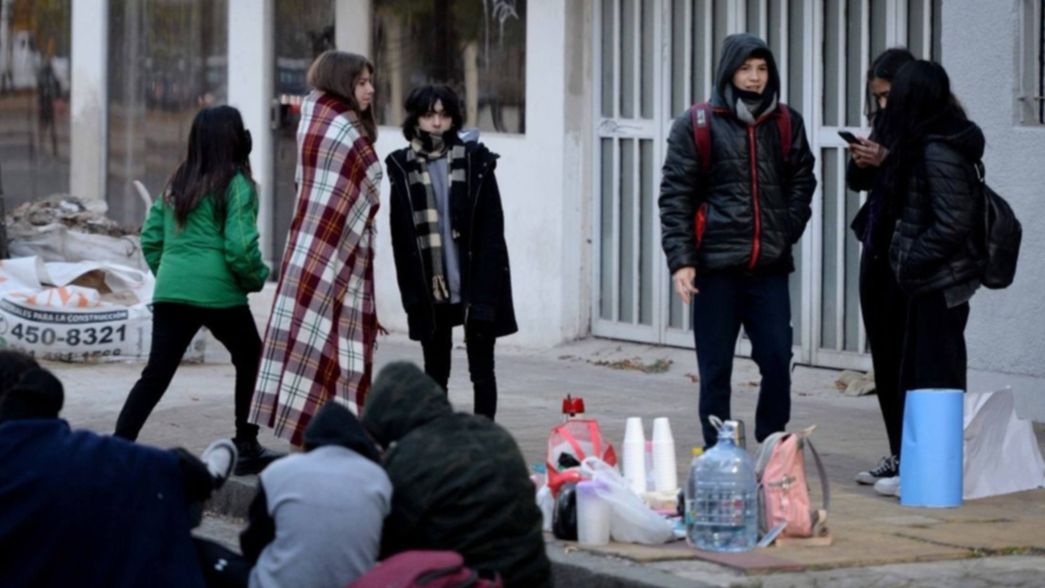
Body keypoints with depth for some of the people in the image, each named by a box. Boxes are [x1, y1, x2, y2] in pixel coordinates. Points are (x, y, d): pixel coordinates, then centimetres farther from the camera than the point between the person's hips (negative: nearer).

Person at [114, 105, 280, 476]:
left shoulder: (177, 183, 13)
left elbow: (150, 237, 14)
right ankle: (246, 448, 19)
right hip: (218, 293, -5)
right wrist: (257, 278, 2)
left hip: (170, 292, 5)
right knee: (251, 361, 16)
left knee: (156, 374, 5)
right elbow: (240, 247, -14)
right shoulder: (236, 185, -6)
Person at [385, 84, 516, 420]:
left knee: (481, 370, 3)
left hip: (474, 284, -2)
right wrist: (413, 288, -6)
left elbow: (492, 229, -5)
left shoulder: (475, 161, -2)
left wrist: (484, 288, -13)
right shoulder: (403, 167, 3)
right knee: (435, 370, 10)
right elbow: (400, 236, 2)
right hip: (431, 289, 2)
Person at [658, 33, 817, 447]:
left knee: (778, 362, -2)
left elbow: (802, 181, 18)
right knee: (716, 370, 3)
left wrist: (787, 233, 2)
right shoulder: (696, 125, 0)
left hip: (770, 266, 2)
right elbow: (675, 196, -2)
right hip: (716, 265, -2)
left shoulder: (786, 124, 9)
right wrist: (680, 260, -11)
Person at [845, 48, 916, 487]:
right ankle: (898, 454, 16)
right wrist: (860, 162, -4)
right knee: (883, 354, 9)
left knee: (904, 355, -8)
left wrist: (887, 161, -23)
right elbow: (857, 181, 17)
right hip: (878, 249, 8)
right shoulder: (886, 123, 12)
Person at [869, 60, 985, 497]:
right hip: (930, 281, 10)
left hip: (941, 281, -10)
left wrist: (909, 262, -15)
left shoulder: (938, 151, -18)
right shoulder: (926, 145, 10)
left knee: (937, 379, -3)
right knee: (917, 376, 14)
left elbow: (953, 224, -21)